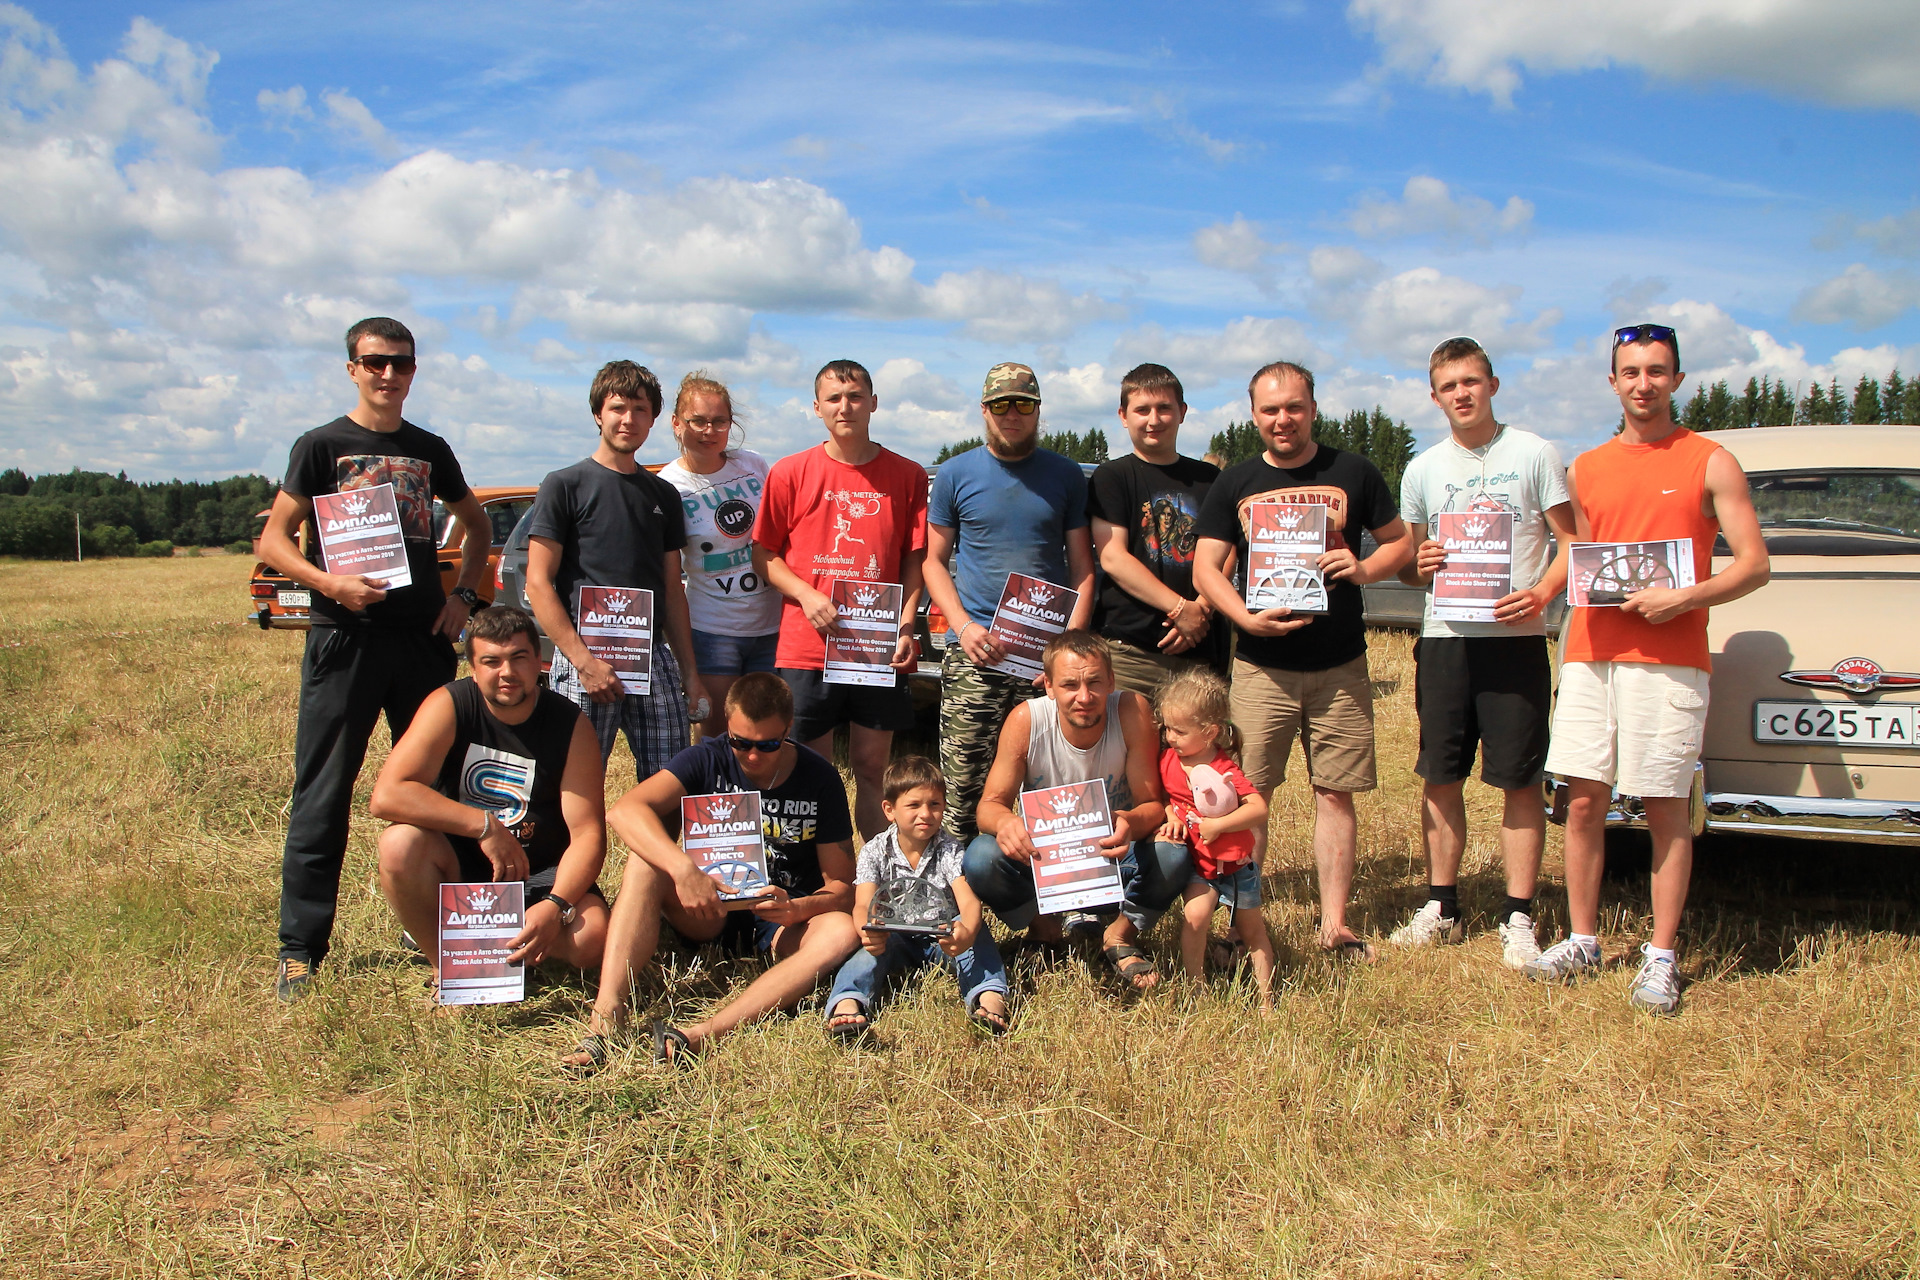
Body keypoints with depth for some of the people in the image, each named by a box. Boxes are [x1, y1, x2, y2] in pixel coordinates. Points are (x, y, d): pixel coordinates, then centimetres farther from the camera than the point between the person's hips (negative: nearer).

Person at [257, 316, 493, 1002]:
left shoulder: (429, 450, 13)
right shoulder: (322, 446, 2)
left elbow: (477, 523, 26)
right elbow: (274, 540, -1)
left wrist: (464, 593, 11)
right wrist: (330, 583, -18)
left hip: (424, 638, 4)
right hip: (345, 638, -4)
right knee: (322, 798, -3)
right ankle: (300, 951, 5)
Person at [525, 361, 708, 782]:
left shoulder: (663, 495, 17)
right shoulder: (564, 485, 2)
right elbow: (538, 583, -4)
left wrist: (690, 672, 12)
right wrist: (583, 660, -13)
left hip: (654, 659, 4)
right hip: (585, 658, -4)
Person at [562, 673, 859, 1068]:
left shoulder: (819, 779, -7)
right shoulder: (708, 760, -7)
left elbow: (842, 886, -7)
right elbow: (625, 811, -24)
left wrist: (797, 910, -30)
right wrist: (684, 869, -40)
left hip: (784, 924, 0)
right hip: (709, 913, 1)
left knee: (841, 932, -33)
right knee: (646, 860, -26)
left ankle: (700, 1036, -50)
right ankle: (605, 1018, -40)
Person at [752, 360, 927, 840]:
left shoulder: (907, 476, 6)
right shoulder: (791, 472, 3)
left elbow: (915, 559, 7)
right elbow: (762, 553, 7)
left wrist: (905, 628, -5)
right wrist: (806, 596, -10)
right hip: (806, 649, -1)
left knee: (873, 769, 8)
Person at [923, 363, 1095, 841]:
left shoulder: (1066, 476, 11)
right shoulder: (955, 474, 9)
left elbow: (1082, 565, 10)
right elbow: (935, 560, 9)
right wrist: (965, 627, -7)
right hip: (974, 654, 0)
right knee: (964, 781, -3)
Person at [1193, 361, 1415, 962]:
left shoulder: (1352, 473, 7)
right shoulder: (1234, 484, 7)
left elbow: (1401, 542, 12)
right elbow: (1205, 567, 2)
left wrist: (1364, 569, -10)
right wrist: (1245, 617, -15)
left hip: (1341, 665, 0)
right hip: (1261, 666, 0)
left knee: (1335, 794, 3)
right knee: (1250, 795, -2)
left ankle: (1334, 923, 13)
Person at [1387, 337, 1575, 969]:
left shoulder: (1533, 454, 2)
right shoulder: (1423, 469, 12)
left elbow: (1572, 541, 1)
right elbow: (1404, 563, 17)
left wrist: (1542, 594, -16)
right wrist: (1419, 565, -6)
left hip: (1515, 638, -3)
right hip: (1444, 638, 3)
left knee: (1520, 780, -1)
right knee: (1441, 778, 7)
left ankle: (1516, 917, 8)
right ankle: (1441, 908, 19)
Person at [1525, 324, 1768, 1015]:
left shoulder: (1710, 464, 3)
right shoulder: (1585, 470, 15)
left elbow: (1754, 565, -1)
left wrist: (1683, 597, -16)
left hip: (1669, 660, -4)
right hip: (1590, 656, 4)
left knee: (1664, 811, -1)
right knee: (1583, 803, 5)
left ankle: (1660, 958, 8)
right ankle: (1582, 940, 17)